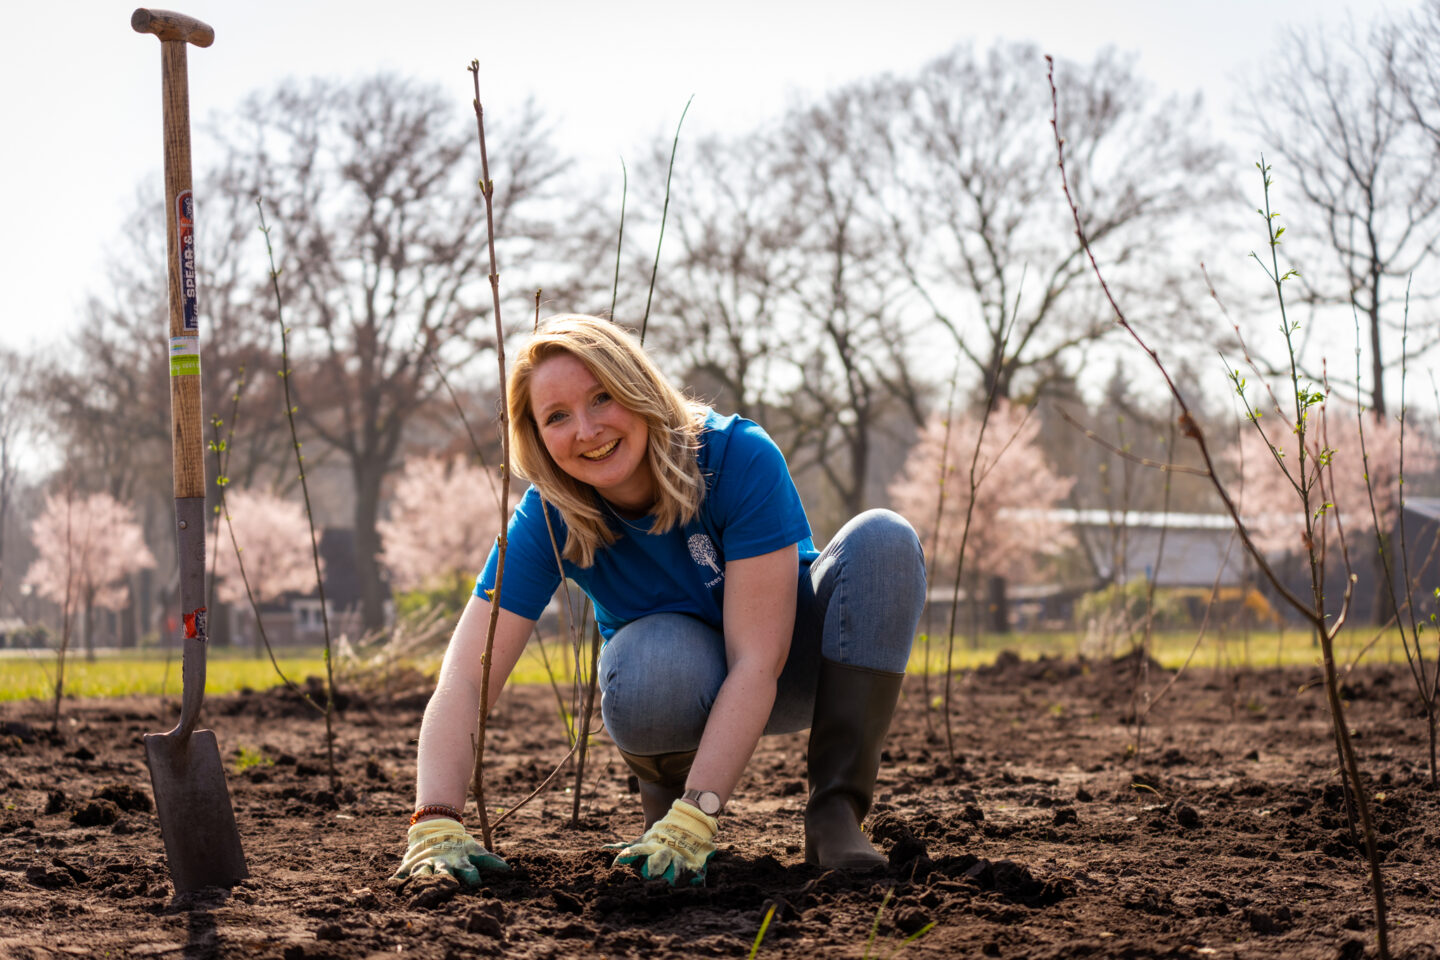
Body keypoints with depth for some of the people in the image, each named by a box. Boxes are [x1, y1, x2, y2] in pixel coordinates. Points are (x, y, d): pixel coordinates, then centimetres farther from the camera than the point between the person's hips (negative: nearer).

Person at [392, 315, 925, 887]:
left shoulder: (740, 459, -29)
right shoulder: (548, 519, -21)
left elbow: (757, 661, -32)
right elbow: (464, 683, -27)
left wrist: (693, 819, -39)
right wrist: (437, 825, -44)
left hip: (787, 672, 0)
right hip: (688, 685, 0)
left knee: (882, 540, -30)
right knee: (652, 656, -39)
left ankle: (836, 813, -21)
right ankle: (664, 791, -3)